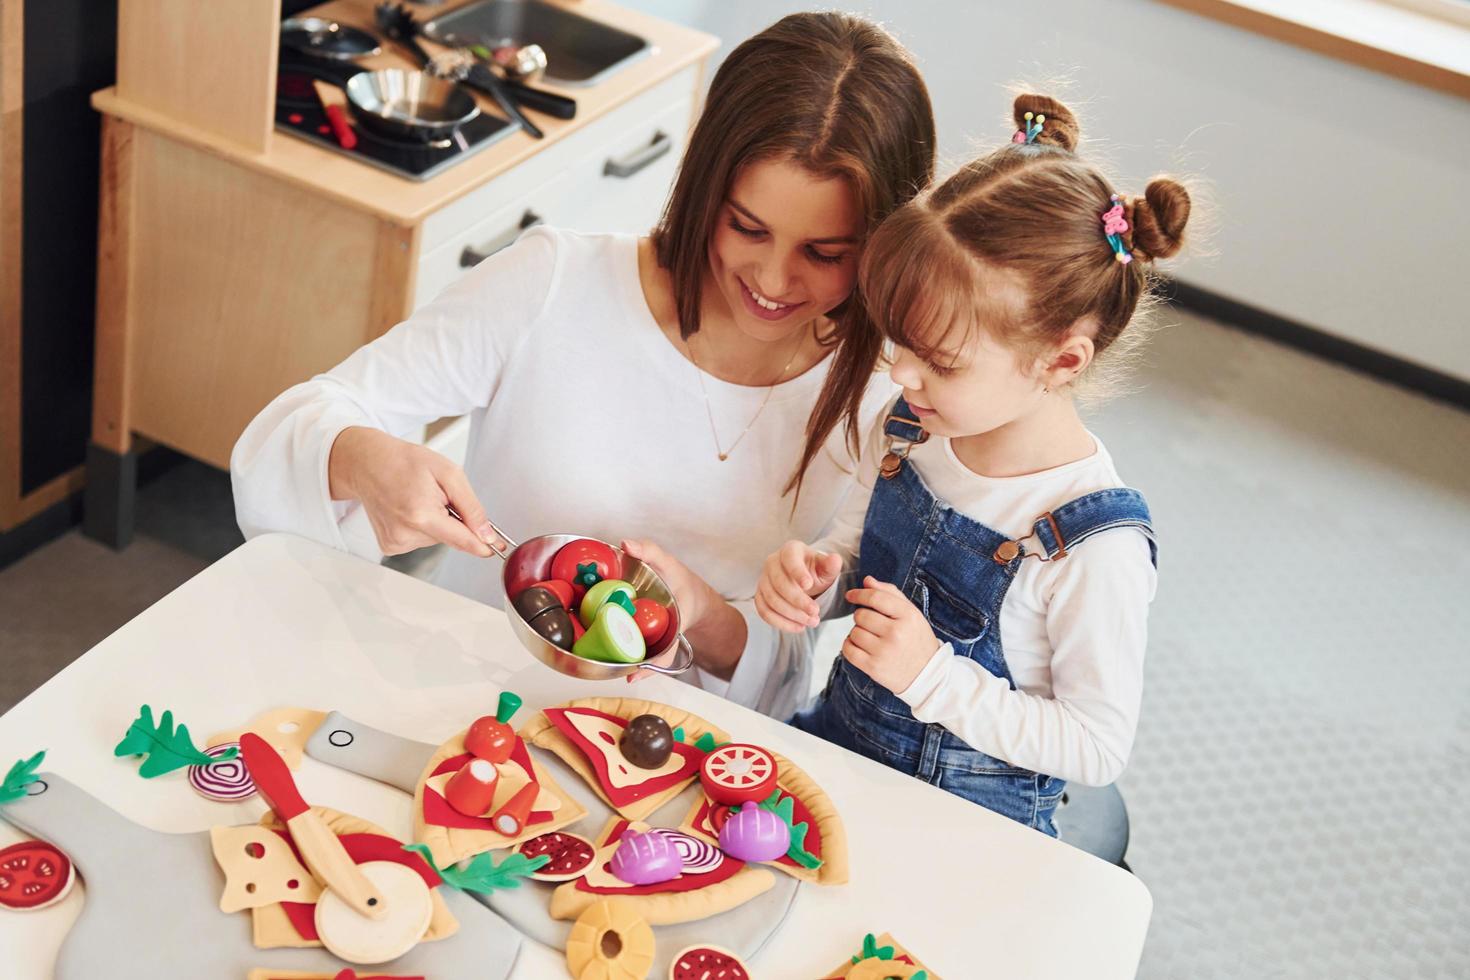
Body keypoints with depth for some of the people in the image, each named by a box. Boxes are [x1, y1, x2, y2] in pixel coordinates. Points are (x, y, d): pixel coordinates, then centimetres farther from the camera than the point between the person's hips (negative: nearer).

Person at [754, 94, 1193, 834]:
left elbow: (1097, 747, -17)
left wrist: (932, 675, -26)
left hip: (969, 827, -6)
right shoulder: (911, 429, -5)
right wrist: (809, 580, -12)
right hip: (836, 742, 6)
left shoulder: (1097, 547, -24)